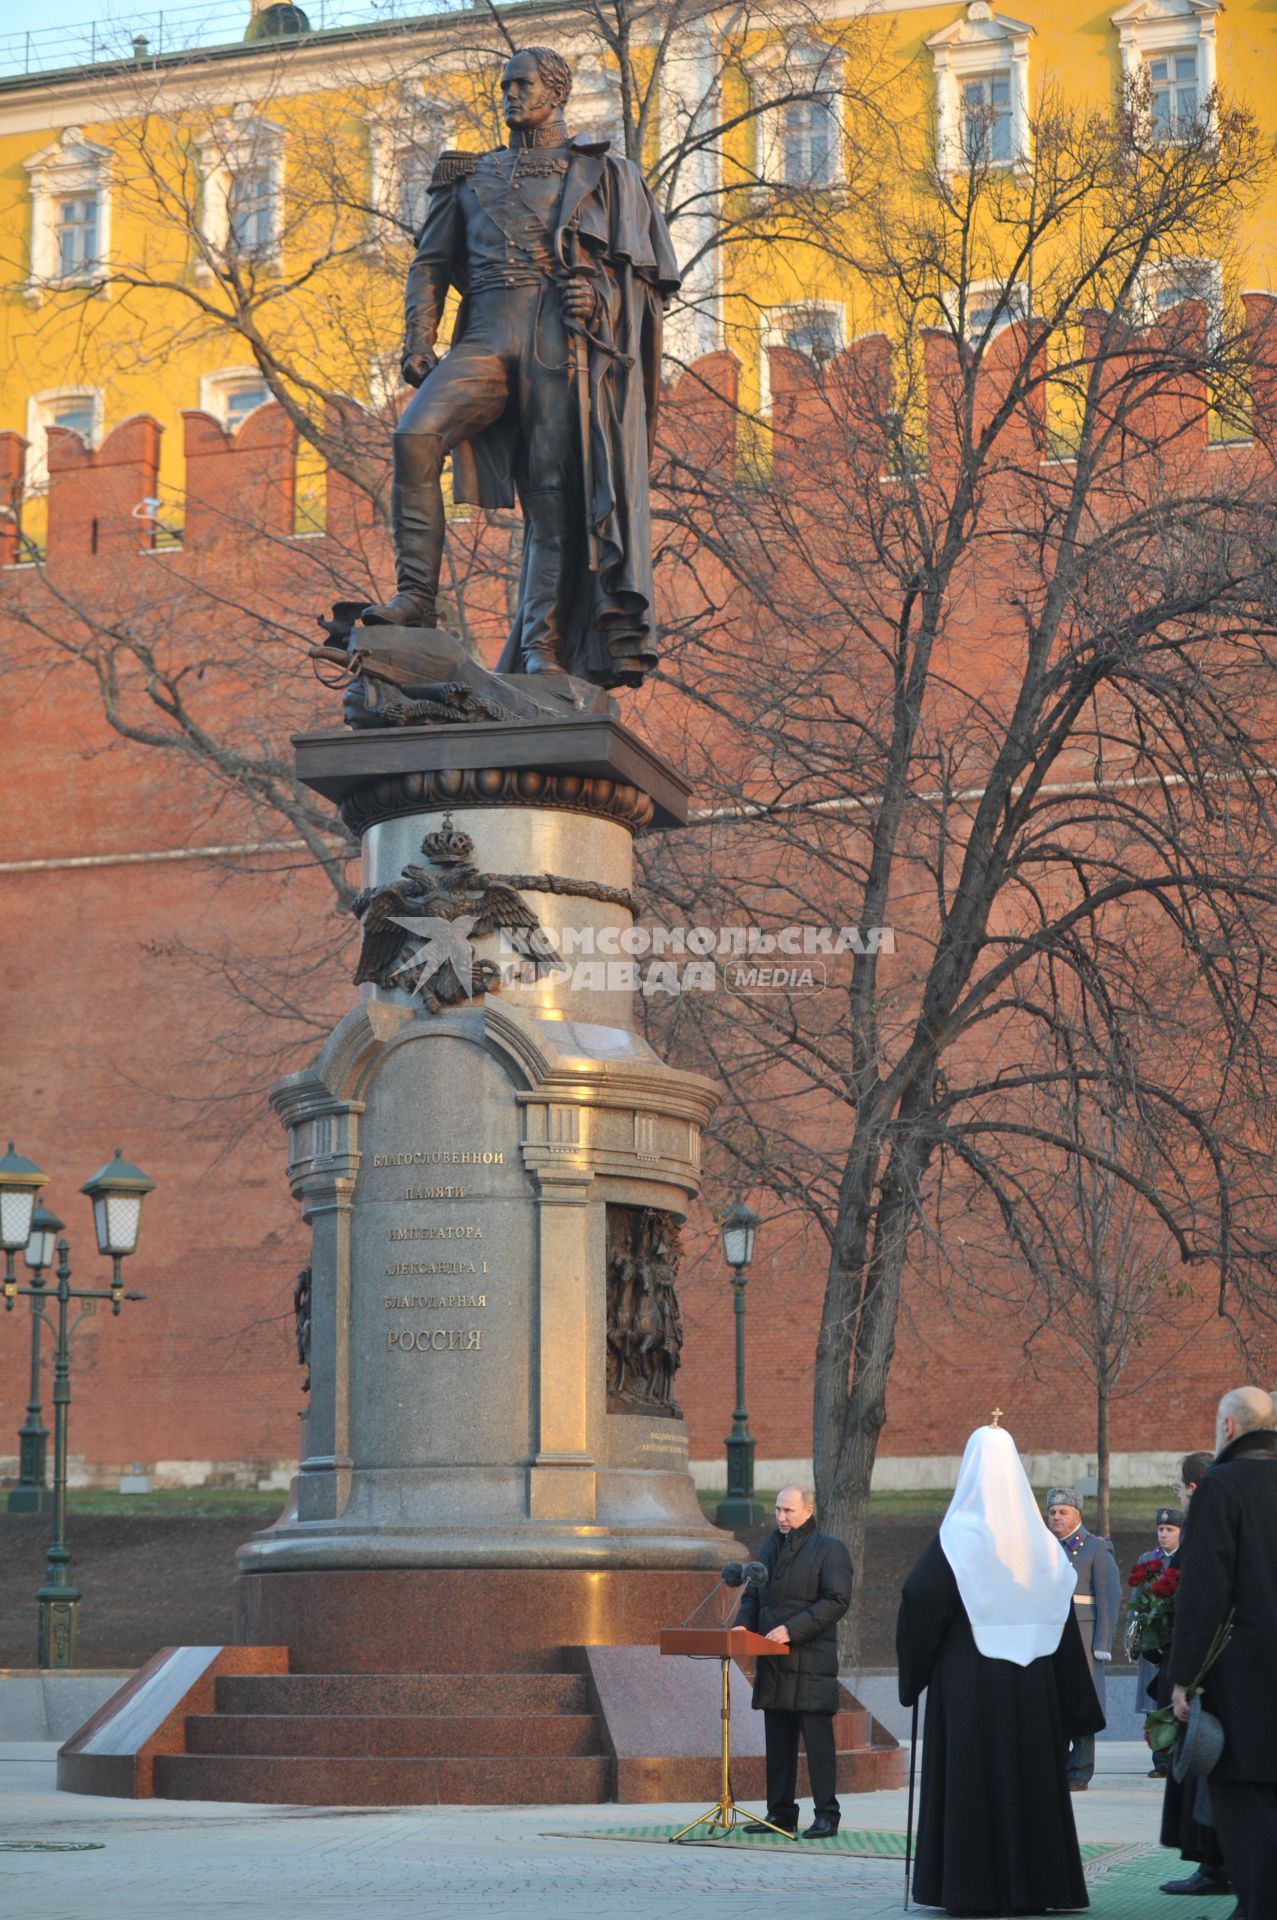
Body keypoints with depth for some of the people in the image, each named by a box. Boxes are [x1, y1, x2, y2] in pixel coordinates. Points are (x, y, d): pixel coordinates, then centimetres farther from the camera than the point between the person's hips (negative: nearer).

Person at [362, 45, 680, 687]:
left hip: (561, 343, -2)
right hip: (487, 338, 3)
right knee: (415, 434, -24)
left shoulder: (602, 173, 15)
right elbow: (431, 262, 20)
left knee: (554, 492, -11)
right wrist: (418, 344, 5)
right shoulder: (471, 176, 25)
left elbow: (648, 273, 9)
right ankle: (416, 594, -24)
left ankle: (541, 649, -13)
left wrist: (601, 300, -12)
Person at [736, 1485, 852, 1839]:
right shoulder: (771, 1547, 19)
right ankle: (780, 1813, 14)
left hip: (812, 1661, -7)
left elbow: (836, 1601, -12)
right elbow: (753, 1595, 22)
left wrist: (792, 1629, -18)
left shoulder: (829, 1549, -3)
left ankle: (826, 1815, -1)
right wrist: (744, 1624, 1)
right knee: (777, 1741, 9)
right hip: (774, 1663, 7)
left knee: (817, 1739, -6)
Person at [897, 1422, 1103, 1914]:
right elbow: (1061, 1618, 7)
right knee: (1030, 1777, 10)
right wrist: (1075, 1704, 12)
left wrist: (913, 1671, 0)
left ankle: (971, 1887, 0)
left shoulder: (958, 1535, -9)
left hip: (967, 1677, -4)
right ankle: (1031, 1884, 12)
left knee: (970, 1780, 1)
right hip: (1031, 1681, 4)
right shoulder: (1040, 1539, 5)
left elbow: (919, 1602, -15)